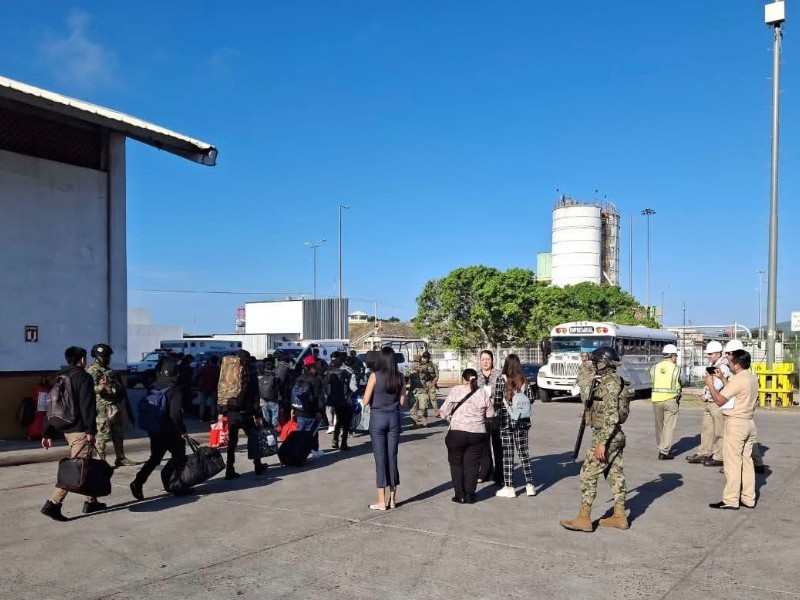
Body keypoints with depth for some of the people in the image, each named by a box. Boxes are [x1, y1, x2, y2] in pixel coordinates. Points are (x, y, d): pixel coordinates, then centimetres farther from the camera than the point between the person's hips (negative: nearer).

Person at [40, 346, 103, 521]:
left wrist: (47, 433, 17)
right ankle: (53, 504, -15)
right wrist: (91, 430, -20)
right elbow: (87, 406, -19)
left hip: (67, 429, 9)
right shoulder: (84, 377, -9)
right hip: (80, 430, -9)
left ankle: (90, 501, 23)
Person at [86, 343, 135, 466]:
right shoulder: (92, 371, -7)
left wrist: (126, 407, 23)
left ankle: (121, 458, 22)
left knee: (118, 435, 14)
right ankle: (101, 461, -6)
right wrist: (99, 388, -43)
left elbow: (120, 388, 23)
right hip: (103, 408, -8)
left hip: (117, 407, 8)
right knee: (102, 436, -8)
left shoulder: (111, 371, 18)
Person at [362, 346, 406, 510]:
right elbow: (402, 402, 3)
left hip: (377, 418, -3)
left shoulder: (375, 376, -10)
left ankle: (381, 501, 5)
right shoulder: (399, 377, 0)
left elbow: (366, 401, -9)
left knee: (380, 458, 1)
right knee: (392, 457, 11)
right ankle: (393, 499, 18)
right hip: (394, 418, 3)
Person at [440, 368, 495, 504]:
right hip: (478, 434, 2)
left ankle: (460, 495, 13)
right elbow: (490, 415, 6)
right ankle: (469, 495, 14)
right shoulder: (484, 393, 1)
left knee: (456, 463, 13)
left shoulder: (456, 391, -6)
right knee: (472, 464, 12)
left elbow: (444, 412, -5)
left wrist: (449, 416, 15)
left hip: (457, 433, -2)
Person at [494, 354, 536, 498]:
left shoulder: (502, 379, -9)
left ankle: (508, 487, 5)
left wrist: (496, 412, 6)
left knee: (507, 455, 2)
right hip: (522, 421, 4)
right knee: (524, 453, 13)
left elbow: (497, 401, -13)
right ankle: (530, 485, 15)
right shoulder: (524, 380, 2)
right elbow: (530, 399, 2)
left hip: (506, 421, -4)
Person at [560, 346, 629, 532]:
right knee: (615, 474, 12)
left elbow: (611, 416, -24)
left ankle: (584, 518, -3)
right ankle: (619, 516, 18)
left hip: (605, 436, -10)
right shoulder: (613, 381, 13)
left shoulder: (609, 383, -19)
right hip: (615, 436, 10)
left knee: (588, 474, -6)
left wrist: (602, 443, -25)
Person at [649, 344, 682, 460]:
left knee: (659, 425, 17)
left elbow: (652, 383, 5)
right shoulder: (676, 368, -4)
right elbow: (678, 385, -1)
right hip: (671, 399, -4)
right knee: (669, 426, 0)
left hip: (656, 399, 4)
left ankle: (661, 448, 31)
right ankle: (664, 452, -5)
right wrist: (678, 397, 12)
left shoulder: (654, 368, 5)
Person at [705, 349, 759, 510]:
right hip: (749, 423, 9)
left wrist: (710, 384, -7)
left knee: (732, 463, -3)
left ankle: (730, 500, 0)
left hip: (736, 424, -9)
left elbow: (720, 400, -18)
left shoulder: (738, 379, -18)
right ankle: (748, 499, 17)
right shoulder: (753, 378, 9)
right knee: (747, 461, 13)